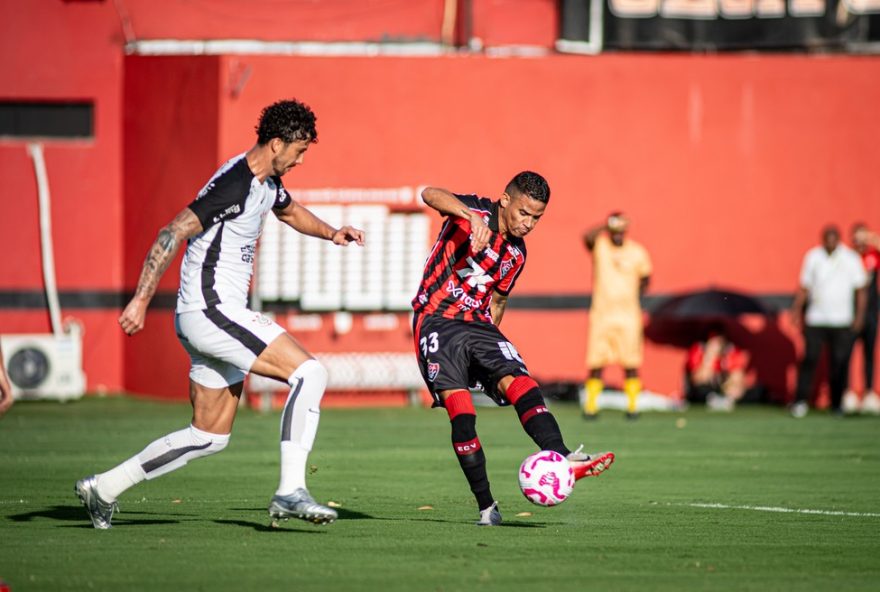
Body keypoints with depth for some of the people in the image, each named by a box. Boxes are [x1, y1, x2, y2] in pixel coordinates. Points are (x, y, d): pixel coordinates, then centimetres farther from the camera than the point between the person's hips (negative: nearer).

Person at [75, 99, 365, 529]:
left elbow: (289, 211, 36)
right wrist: (141, 300, -26)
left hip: (218, 316, 11)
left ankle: (104, 488, 19)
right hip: (211, 311, -11)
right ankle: (290, 491, -24)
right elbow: (173, 233, -22)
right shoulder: (234, 186, -18)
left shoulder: (266, 182, 13)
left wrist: (331, 232, 18)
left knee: (210, 436, 13)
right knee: (309, 372, -18)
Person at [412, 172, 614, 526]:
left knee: (521, 384, -19)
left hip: (478, 324, 6)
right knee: (460, 409, -18)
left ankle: (563, 460, -34)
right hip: (437, 321, -6)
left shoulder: (516, 253, 13)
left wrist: (488, 338, 23)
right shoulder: (477, 212, -8)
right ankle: (486, 506, -14)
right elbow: (430, 195, -28)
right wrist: (472, 217, -45)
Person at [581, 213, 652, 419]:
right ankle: (591, 405, 5)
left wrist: (638, 294, 5)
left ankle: (632, 405, 5)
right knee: (595, 362, -1)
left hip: (628, 315, 0)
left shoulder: (637, 253, 4)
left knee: (631, 362, -1)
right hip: (601, 314, 0)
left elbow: (645, 278, 17)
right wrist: (606, 225, -27)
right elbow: (587, 237, -21)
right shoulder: (599, 245, 1)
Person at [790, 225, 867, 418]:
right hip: (815, 320, 0)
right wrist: (797, 310, 2)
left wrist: (859, 315, -1)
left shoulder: (851, 259, 5)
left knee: (840, 362, -2)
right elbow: (804, 286, 11)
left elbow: (860, 289, 7)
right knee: (810, 358, -10)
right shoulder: (813, 257, 7)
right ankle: (800, 401, -7)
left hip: (842, 322, 0)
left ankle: (837, 404, 7)